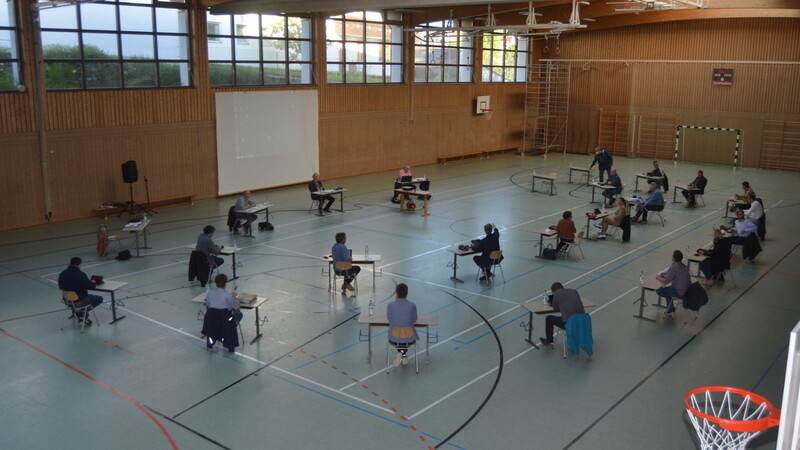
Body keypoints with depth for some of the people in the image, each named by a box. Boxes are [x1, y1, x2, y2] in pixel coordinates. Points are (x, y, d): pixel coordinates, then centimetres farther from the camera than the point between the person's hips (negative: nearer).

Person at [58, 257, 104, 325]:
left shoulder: (62, 274, -3)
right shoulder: (80, 274, -22)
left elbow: (60, 287, 13)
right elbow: (91, 286, -16)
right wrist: (92, 282, 9)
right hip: (79, 302, -7)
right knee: (99, 299, 14)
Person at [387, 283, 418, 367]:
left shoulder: (390, 305, -15)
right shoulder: (412, 305, -14)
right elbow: (414, 320, 2)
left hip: (394, 341, 0)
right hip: (409, 341, 0)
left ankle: (400, 353, 23)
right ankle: (403, 354, 25)